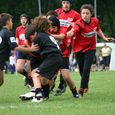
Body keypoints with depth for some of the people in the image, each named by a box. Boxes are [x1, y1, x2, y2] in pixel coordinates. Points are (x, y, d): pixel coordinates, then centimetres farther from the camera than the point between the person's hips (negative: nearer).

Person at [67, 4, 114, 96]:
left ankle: (82, 90, -7)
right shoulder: (79, 24, -26)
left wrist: (105, 38, 9)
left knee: (86, 69, -14)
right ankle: (85, 85, 37)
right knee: (82, 70, 9)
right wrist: (71, 32, -68)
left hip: (90, 49, 2)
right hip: (79, 49, -2)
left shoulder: (95, 21, -10)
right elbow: (71, 33, -47)